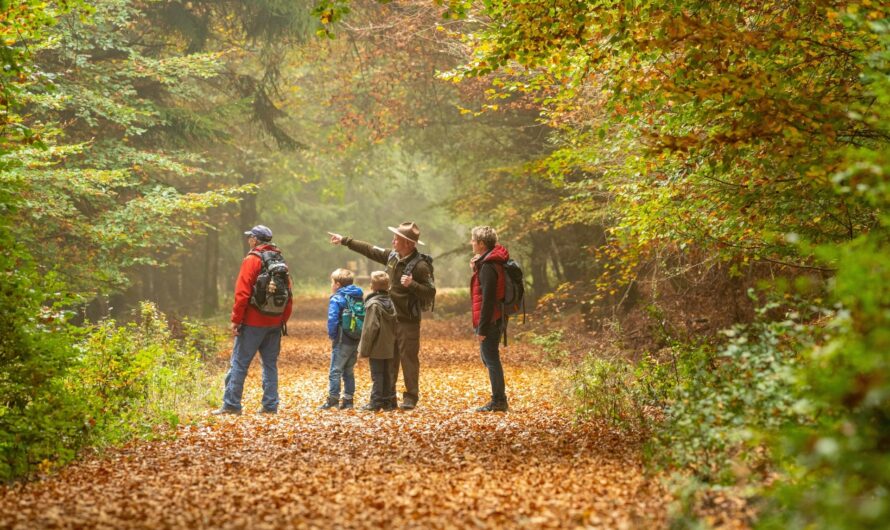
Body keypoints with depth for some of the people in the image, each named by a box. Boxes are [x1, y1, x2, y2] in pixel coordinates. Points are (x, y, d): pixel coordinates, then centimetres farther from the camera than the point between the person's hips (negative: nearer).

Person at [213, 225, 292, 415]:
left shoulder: (252, 259, -9)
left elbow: (242, 293, -15)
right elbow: (288, 294, 12)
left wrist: (236, 319, -11)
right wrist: (283, 319, 17)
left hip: (253, 322, -6)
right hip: (275, 323, 6)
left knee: (239, 363, -1)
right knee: (270, 363, 11)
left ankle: (231, 404, -2)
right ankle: (270, 405, 9)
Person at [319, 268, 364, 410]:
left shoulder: (336, 299, -11)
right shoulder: (358, 298, 11)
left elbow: (332, 320, -19)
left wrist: (332, 336, -6)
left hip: (342, 341, -7)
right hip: (355, 341, 7)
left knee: (335, 370, -2)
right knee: (349, 371, 14)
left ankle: (333, 399, -3)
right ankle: (348, 400, 15)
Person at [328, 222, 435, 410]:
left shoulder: (420, 266, -16)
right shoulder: (392, 256, 6)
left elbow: (430, 293, -17)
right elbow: (370, 250, 19)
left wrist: (412, 285, -30)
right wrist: (344, 240, 24)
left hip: (408, 321, -7)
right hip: (389, 318, 7)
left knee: (408, 358, -2)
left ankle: (411, 397, 6)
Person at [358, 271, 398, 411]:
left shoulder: (373, 304, -15)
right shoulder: (390, 302, 8)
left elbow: (370, 328, -18)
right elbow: (394, 326, 13)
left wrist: (364, 349, -12)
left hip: (376, 348, -7)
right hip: (389, 347, 7)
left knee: (377, 375, -3)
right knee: (387, 375, 11)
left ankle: (376, 402, 0)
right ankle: (387, 402, 15)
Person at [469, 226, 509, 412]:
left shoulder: (488, 267, -18)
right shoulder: (493, 262, 13)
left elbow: (487, 300, -21)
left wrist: (482, 328, -20)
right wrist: (476, 268, 8)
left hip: (489, 320, -10)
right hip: (496, 319, 10)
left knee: (491, 359, -5)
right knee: (489, 358, 17)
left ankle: (498, 401, 0)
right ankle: (499, 399, 22)